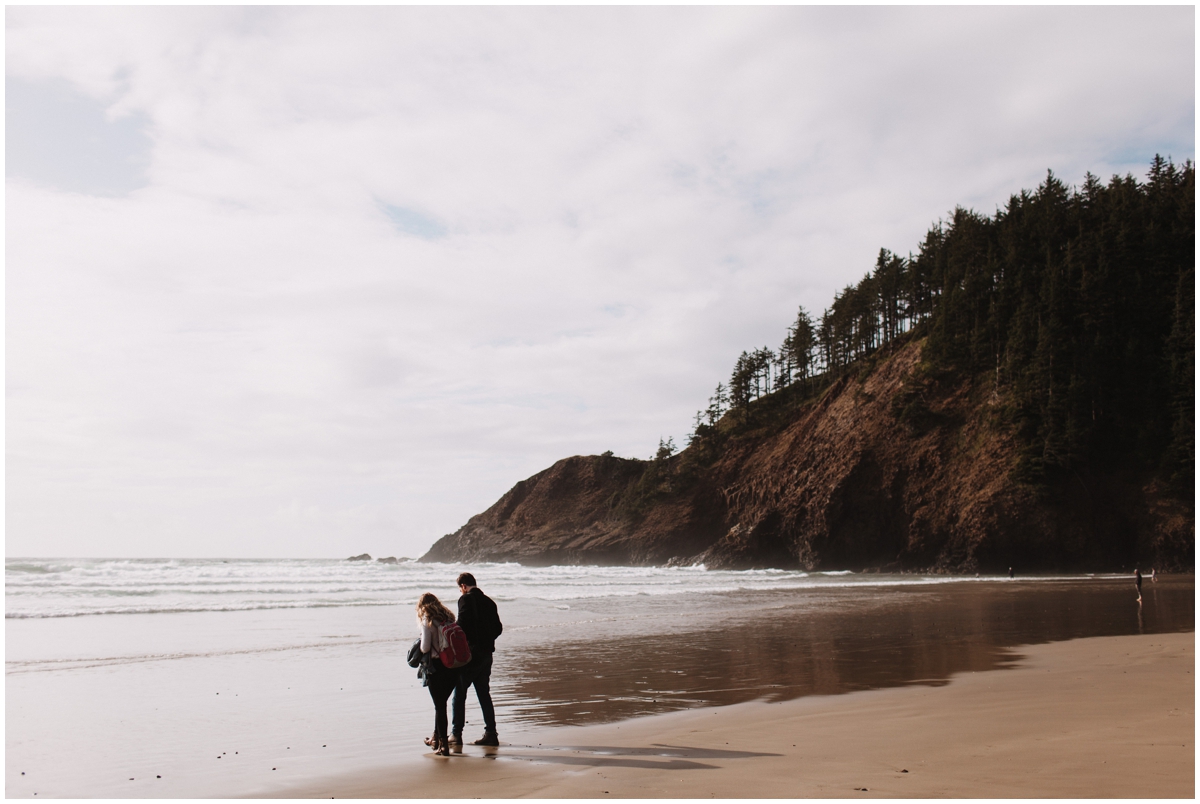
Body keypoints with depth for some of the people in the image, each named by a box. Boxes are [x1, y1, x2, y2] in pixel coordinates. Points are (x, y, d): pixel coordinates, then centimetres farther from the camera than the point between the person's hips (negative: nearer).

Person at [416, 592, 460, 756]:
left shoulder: (427, 621, -8)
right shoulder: (448, 617, 8)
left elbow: (425, 647, -13)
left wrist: (421, 643, 8)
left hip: (437, 667, -5)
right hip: (453, 666, 5)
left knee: (439, 706, 2)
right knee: (441, 704, 20)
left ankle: (443, 745, 2)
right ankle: (436, 738, 31)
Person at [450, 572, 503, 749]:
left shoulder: (466, 599, -8)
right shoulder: (489, 601, 12)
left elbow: (462, 625, -19)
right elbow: (498, 628, 11)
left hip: (470, 653, -7)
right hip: (486, 653, 7)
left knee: (459, 694, 0)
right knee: (484, 694, 14)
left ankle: (456, 735, -2)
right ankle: (490, 733, 13)